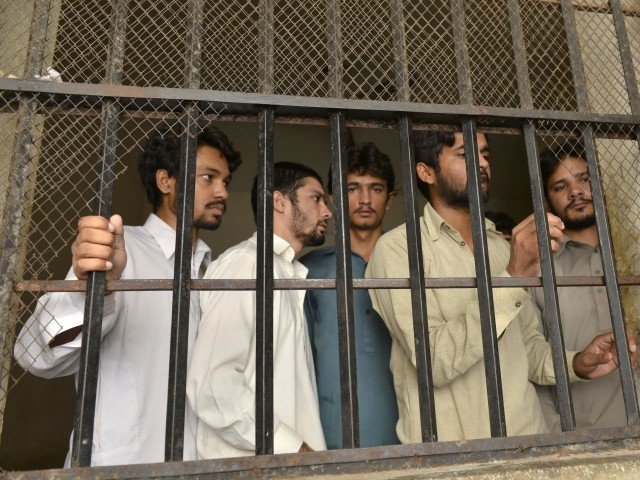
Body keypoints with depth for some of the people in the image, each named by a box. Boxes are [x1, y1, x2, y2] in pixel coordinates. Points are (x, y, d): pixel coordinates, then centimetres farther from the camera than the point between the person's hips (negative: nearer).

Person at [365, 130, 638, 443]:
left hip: (528, 430, 5)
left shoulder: (502, 247, 12)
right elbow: (434, 362, -20)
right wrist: (512, 278, -24)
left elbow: (528, 344, 16)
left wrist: (576, 364, -2)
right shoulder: (397, 247, -11)